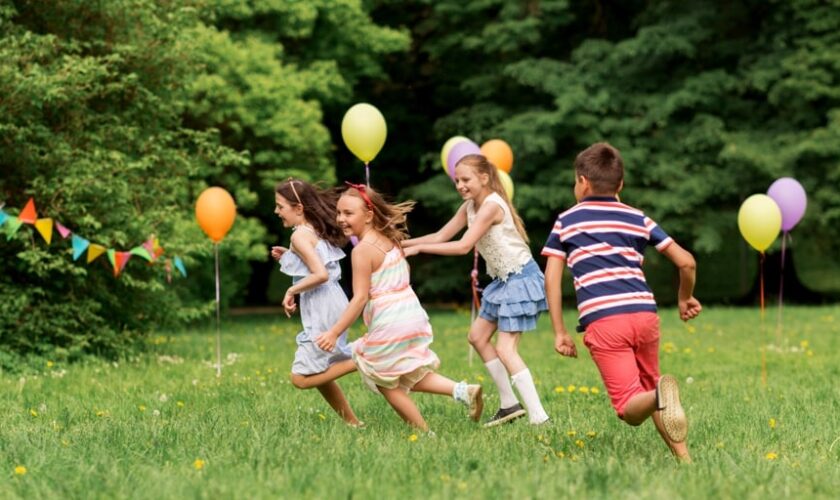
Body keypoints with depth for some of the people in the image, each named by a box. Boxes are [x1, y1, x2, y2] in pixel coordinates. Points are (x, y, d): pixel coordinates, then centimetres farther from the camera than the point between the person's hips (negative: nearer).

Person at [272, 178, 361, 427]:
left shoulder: (300, 235, -14)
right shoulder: (318, 230, 13)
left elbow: (320, 274, -24)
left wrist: (291, 291, -13)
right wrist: (289, 256, 15)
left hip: (323, 311, -10)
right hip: (332, 304, 10)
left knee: (301, 378, -7)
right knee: (319, 373, 17)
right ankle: (353, 422, 18)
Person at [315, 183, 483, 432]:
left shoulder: (363, 250, -15)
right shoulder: (390, 240, 10)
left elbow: (360, 298, -18)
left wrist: (334, 332, -17)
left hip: (388, 325, -8)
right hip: (413, 315, 8)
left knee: (386, 384, 9)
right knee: (409, 378, 22)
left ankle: (424, 432, 10)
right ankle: (462, 390, 6)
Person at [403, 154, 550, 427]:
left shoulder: (491, 205, -21)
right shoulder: (470, 207, 7)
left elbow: (463, 246, -26)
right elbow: (441, 236, 10)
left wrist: (418, 248, -23)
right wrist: (401, 244, 0)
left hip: (520, 279, -10)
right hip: (503, 280, 10)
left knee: (505, 349, -14)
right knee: (478, 336, 14)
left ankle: (539, 417, -16)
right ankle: (509, 404, 21)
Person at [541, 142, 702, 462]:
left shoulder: (566, 221, 15)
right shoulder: (638, 219, 20)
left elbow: (551, 278, 7)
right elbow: (686, 261, 15)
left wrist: (559, 332, 10)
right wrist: (685, 299, 33)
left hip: (602, 321, -3)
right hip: (644, 313, 3)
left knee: (630, 408, -5)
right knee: (648, 388, 23)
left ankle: (660, 396, -39)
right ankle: (683, 457, 7)